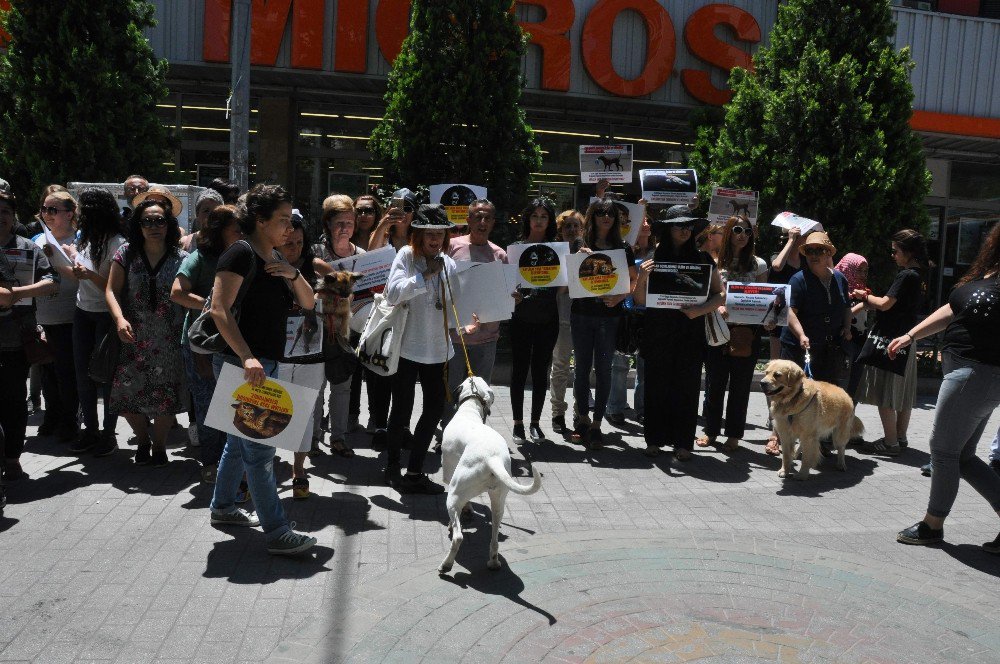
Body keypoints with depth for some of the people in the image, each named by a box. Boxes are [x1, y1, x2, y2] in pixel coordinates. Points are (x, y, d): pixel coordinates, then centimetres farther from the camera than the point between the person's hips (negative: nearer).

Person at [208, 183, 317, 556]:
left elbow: (308, 304, 14)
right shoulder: (241, 253, -13)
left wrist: (293, 274, -5)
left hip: (265, 363, 10)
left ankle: (222, 508, 36)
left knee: (241, 440, 20)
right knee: (260, 448, -7)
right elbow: (219, 310, -20)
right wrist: (247, 357, -28)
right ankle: (277, 534, -3)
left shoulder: (275, 259, 14)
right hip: (241, 363, -10)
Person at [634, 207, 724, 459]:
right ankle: (655, 440, 14)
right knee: (657, 386, 3)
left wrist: (701, 309, -13)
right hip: (657, 332, 0)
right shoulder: (653, 258, 3)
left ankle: (683, 443, 12)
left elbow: (720, 295, 4)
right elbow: (640, 300, 4)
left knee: (686, 388, 3)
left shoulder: (702, 258, 5)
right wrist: (641, 278, -14)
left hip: (690, 332, 0)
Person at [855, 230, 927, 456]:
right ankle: (900, 437, 22)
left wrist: (865, 296, -1)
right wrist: (868, 299, 4)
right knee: (903, 392, 14)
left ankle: (890, 442, -2)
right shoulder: (918, 276, 12)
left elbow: (885, 304, -19)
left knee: (884, 394, -4)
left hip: (891, 339, -10)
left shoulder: (906, 275, -17)